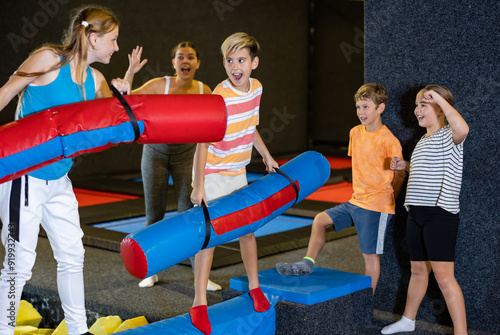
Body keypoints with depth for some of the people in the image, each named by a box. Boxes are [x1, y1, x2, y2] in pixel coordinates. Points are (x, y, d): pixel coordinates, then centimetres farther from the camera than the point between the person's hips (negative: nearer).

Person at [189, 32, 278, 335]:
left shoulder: (256, 88, -2)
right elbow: (203, 143, -24)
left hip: (237, 173, 7)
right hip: (212, 174, -7)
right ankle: (199, 303, -1)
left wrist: (267, 156, 21)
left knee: (247, 229, 15)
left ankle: (254, 287, 33)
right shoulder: (219, 98, -24)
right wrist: (199, 186, -27)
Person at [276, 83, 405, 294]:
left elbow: (399, 174, -6)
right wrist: (359, 193, 15)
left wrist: (385, 200, 2)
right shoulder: (355, 133, 7)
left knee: (370, 254, -1)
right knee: (320, 220, 4)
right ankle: (307, 263, 12)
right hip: (356, 200, 7)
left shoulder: (388, 140, -15)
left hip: (376, 206, -7)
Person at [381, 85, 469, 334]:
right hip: (416, 213, 9)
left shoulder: (448, 136, -11)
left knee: (443, 276, -9)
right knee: (418, 270, 21)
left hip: (440, 213, -8)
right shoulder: (423, 140, 16)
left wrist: (439, 98, -30)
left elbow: (463, 129, -36)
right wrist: (405, 166, 12)